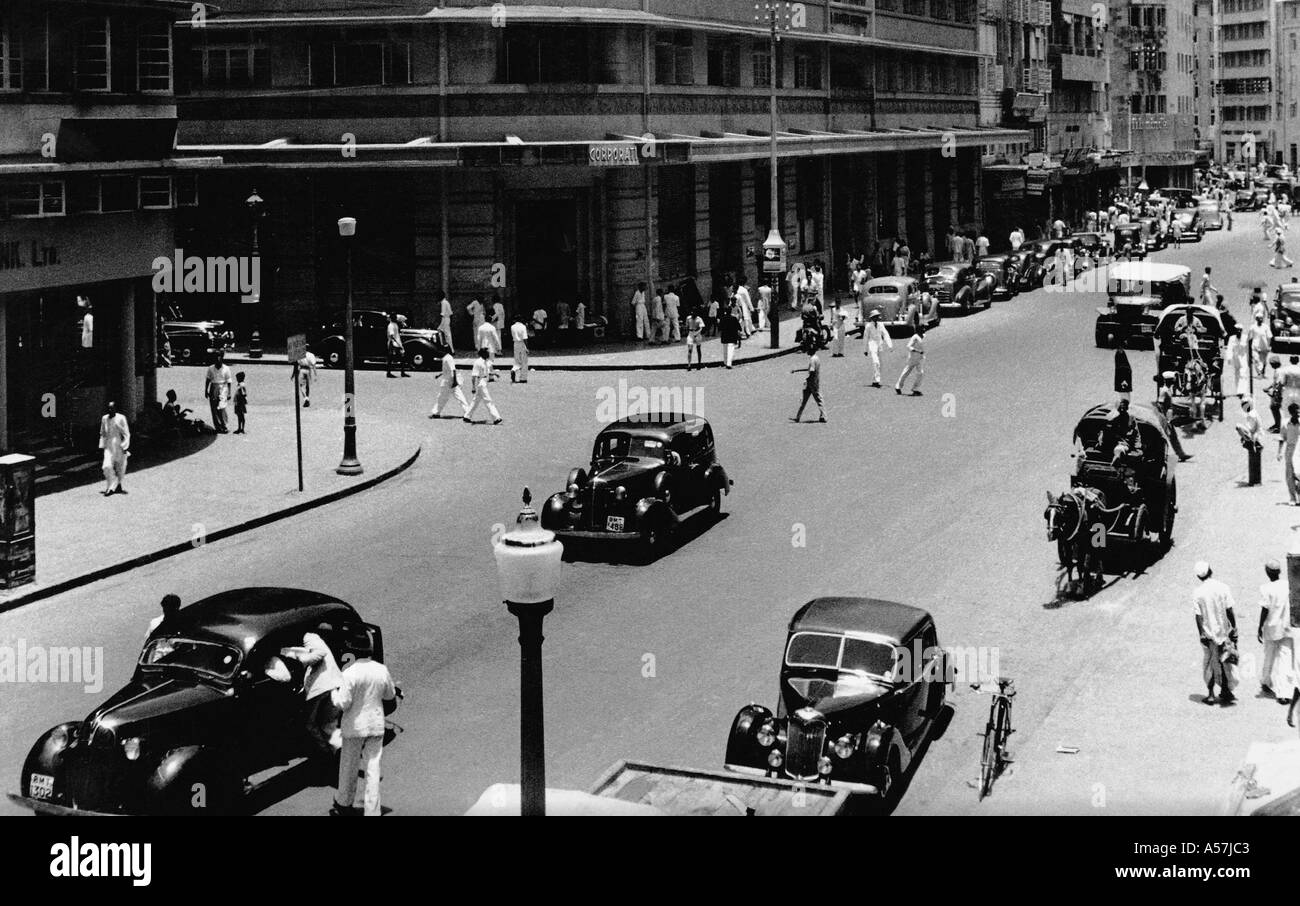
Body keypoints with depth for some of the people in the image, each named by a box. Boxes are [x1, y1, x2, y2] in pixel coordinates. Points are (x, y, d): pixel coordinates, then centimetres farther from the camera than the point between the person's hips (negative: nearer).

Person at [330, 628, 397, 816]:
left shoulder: (349, 673, -21)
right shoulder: (381, 670, -6)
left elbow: (343, 704, -19)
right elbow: (390, 695, 9)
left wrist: (333, 692, -1)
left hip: (355, 725, -3)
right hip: (376, 724, 3)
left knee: (348, 767, 16)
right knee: (373, 768, 9)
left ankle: (344, 804, 34)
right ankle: (373, 811, 9)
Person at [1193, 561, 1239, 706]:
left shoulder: (1197, 593, -8)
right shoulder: (1222, 588, -9)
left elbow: (1198, 616, -8)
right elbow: (1230, 610, -8)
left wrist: (1201, 634, -3)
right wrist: (1233, 627, 0)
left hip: (1208, 632, 0)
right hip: (1223, 630, 0)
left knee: (1210, 664, 11)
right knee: (1224, 662, 12)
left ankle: (1211, 694, 12)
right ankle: (1225, 692, 16)